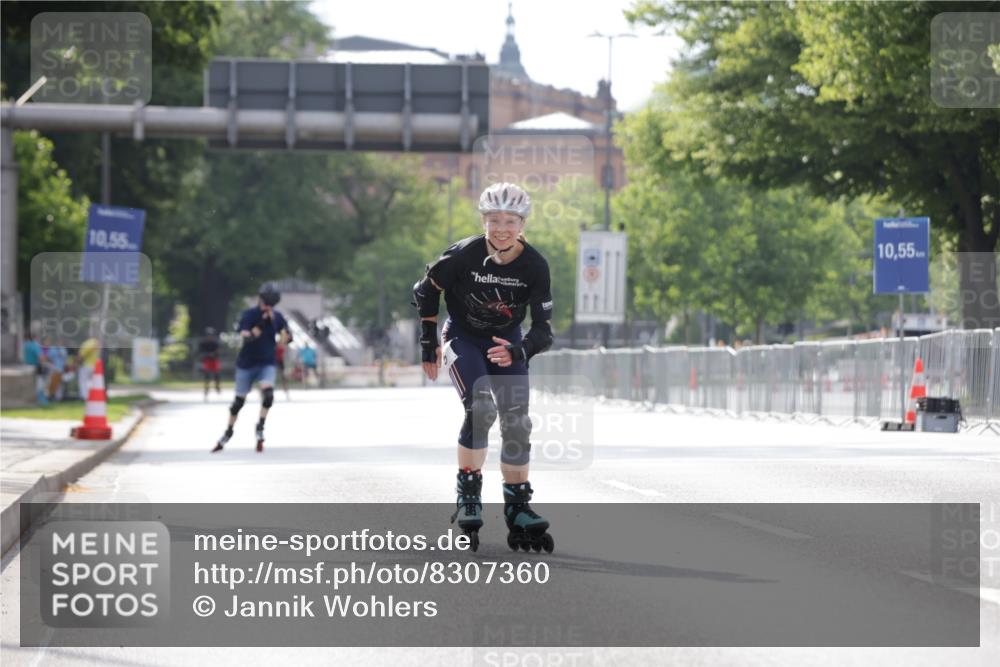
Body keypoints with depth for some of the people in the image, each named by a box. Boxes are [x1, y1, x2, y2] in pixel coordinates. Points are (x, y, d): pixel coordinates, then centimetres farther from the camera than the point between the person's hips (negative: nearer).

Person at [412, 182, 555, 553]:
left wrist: (518, 352, -39)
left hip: (506, 342, 3)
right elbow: (425, 291, -7)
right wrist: (429, 343, -3)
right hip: (463, 338, -3)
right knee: (481, 409, -24)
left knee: (517, 424, -3)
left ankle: (518, 509, 9)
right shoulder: (465, 255, -25)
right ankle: (468, 496, -11)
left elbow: (544, 329, -19)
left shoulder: (534, 266, -20)